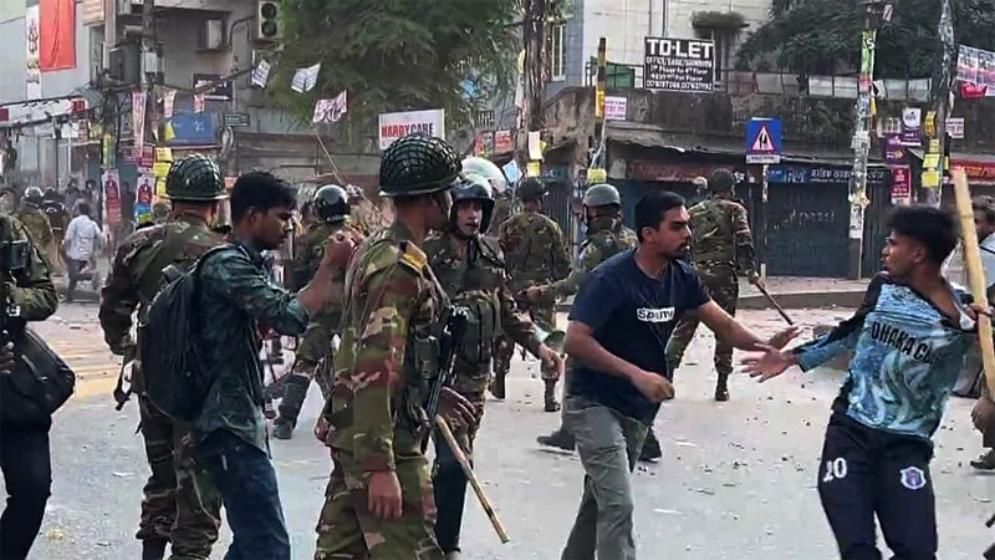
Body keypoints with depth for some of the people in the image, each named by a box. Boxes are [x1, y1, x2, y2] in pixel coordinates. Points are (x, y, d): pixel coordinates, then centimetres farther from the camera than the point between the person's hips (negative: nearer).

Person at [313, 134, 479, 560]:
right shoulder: (402, 267, -18)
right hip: (384, 440, -10)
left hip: (352, 433, 10)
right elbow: (377, 369, -25)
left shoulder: (375, 249, 13)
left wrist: (432, 394, 30)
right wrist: (380, 467, -28)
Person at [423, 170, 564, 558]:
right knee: (456, 459, -9)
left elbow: (506, 309, 17)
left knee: (457, 457, 12)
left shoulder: (491, 254, 8)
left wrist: (537, 345, 9)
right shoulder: (428, 254, -13)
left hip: (476, 371, 7)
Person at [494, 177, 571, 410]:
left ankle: (499, 381, 28)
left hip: (513, 288, 1)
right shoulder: (551, 227, -4)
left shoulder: (508, 227, -2)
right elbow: (563, 263, -1)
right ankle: (550, 393, -4)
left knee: (506, 334, 18)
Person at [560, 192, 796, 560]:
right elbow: (575, 341, -27)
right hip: (595, 404, -8)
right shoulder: (611, 278, -22)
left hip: (638, 409, 8)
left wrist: (763, 346, -20)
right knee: (618, 505, -16)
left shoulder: (682, 278, -1)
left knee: (599, 501, 20)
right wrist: (637, 374, -34)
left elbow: (722, 323, -1)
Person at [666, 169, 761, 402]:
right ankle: (722, 386, 4)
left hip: (696, 273, 3)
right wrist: (750, 271, -5)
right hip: (724, 274, -3)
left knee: (685, 326, 6)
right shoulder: (734, 210, 2)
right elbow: (744, 242, -9)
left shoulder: (693, 212, 14)